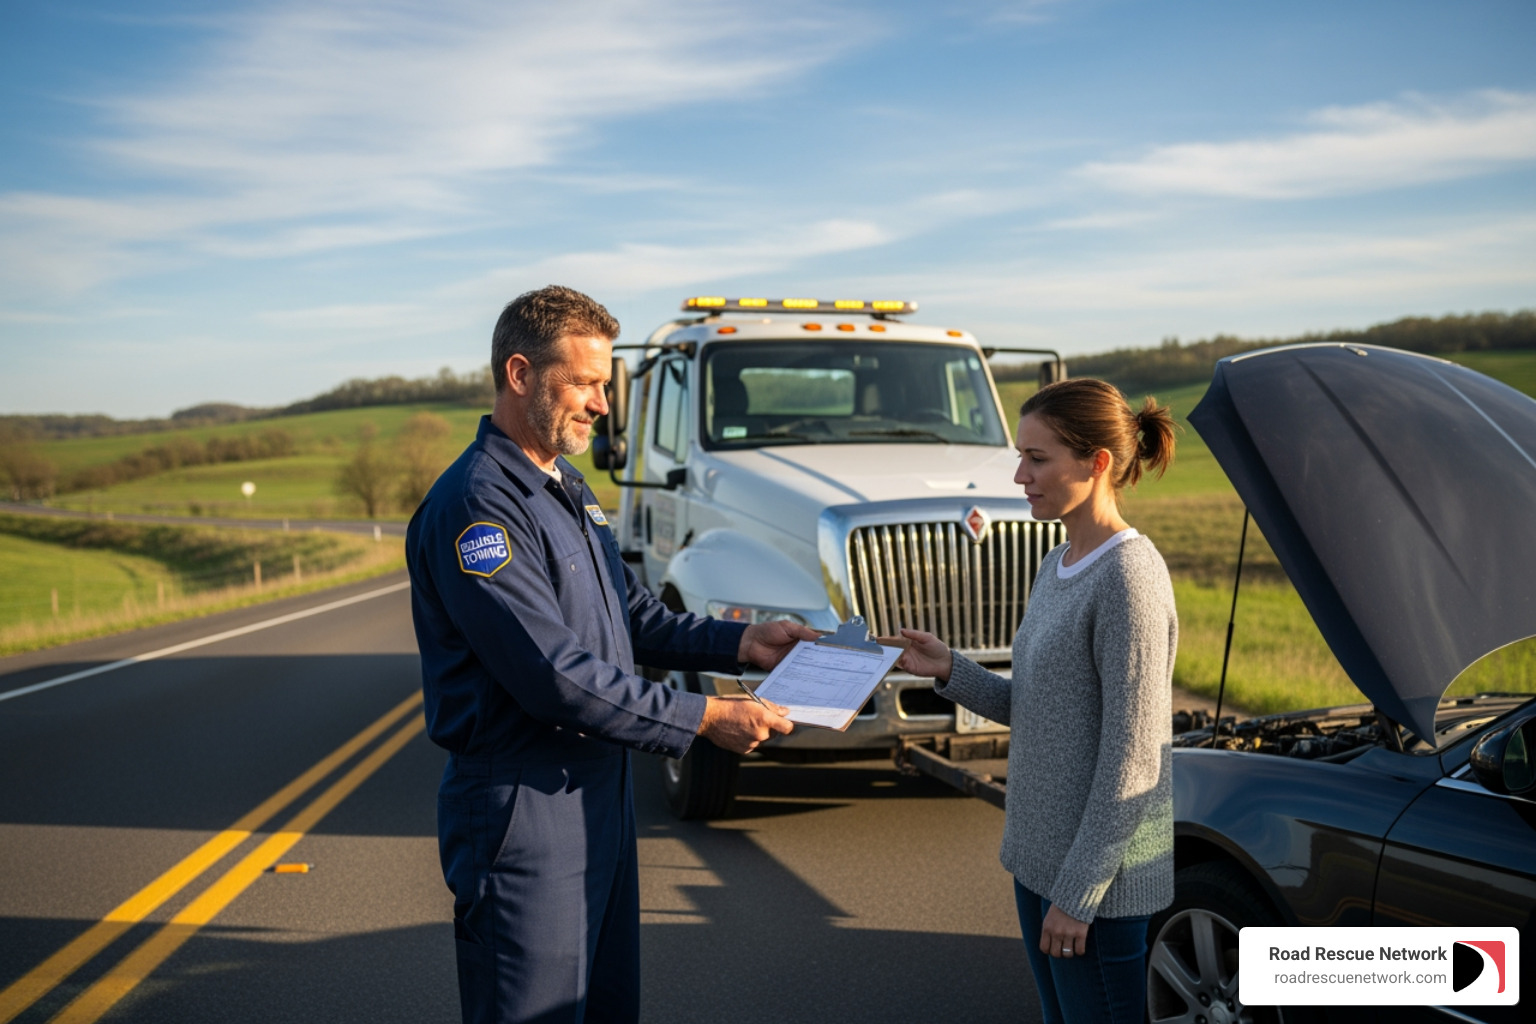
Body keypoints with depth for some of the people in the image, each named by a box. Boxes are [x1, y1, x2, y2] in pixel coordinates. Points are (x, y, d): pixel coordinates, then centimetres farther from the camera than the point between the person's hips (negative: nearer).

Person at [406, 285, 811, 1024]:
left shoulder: (567, 489, 13)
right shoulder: (477, 505, -20)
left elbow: (634, 617, 19)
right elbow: (553, 677, -25)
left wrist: (739, 643, 5)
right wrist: (704, 718, -22)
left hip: (599, 795, 10)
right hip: (524, 815, -9)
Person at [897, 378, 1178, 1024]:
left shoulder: (1130, 577, -18)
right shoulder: (1056, 567, 9)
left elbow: (1131, 759, -20)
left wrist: (1078, 893, -18)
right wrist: (950, 671, -1)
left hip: (1102, 876, -9)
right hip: (1040, 857, 9)